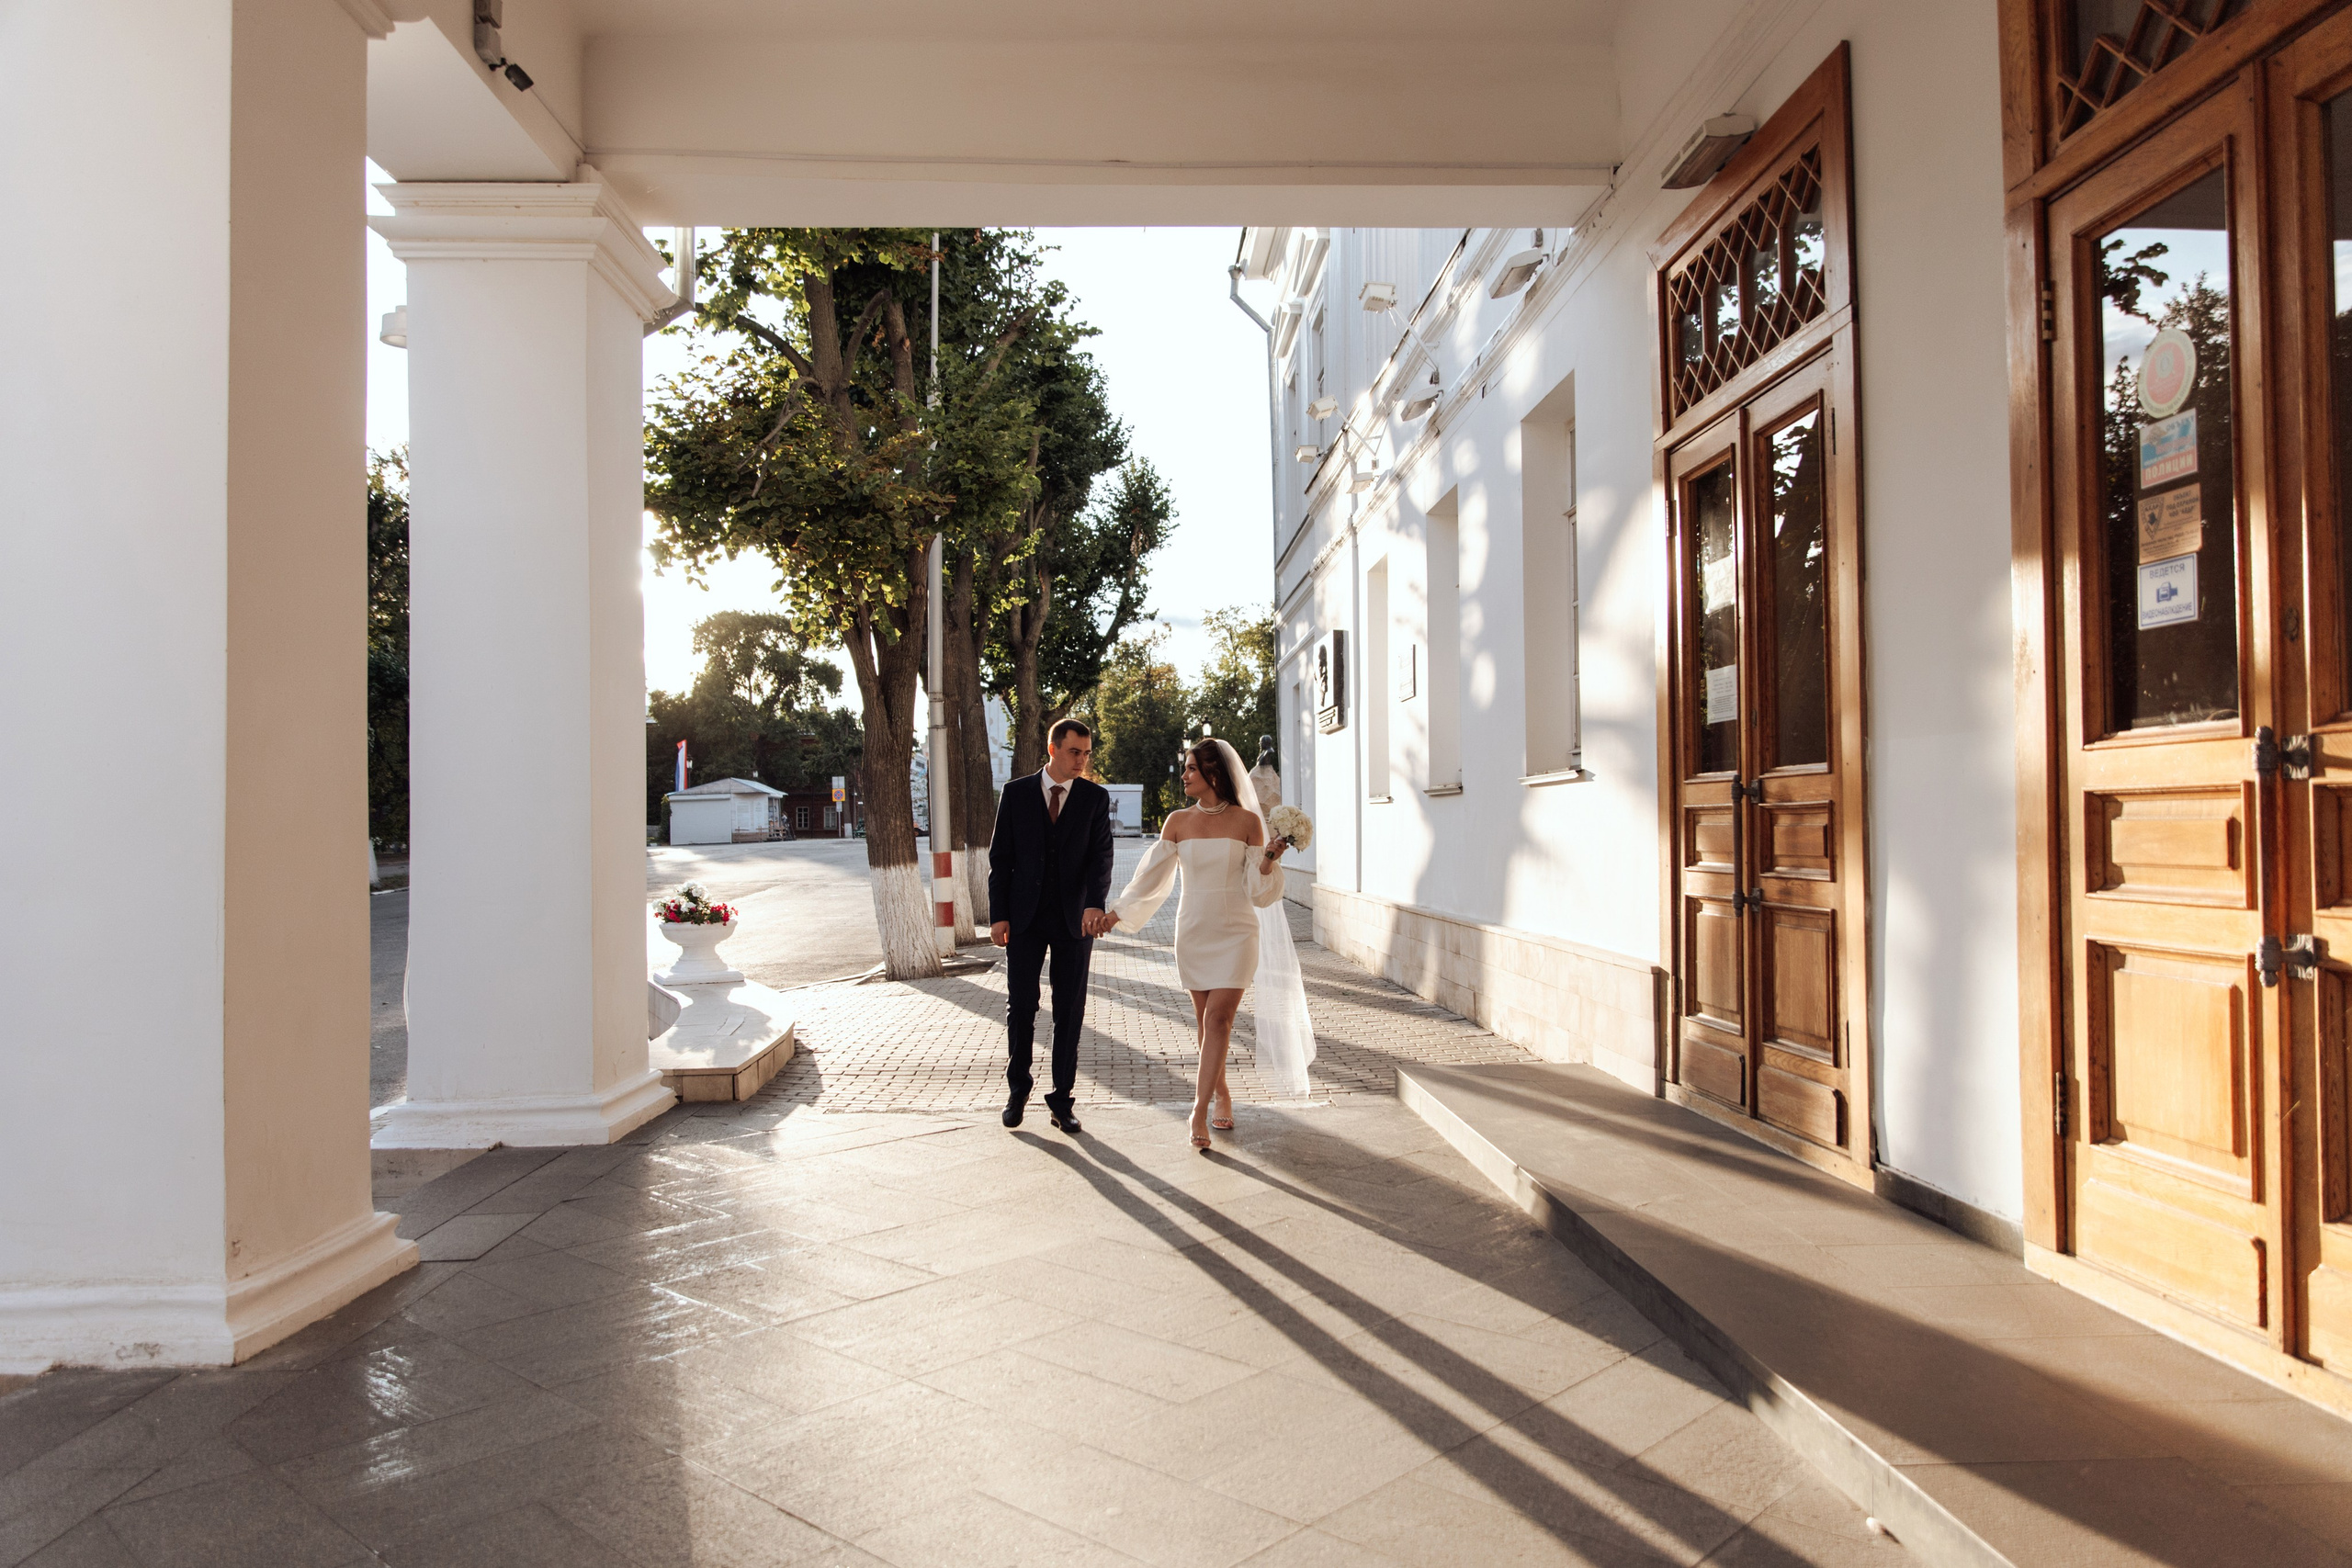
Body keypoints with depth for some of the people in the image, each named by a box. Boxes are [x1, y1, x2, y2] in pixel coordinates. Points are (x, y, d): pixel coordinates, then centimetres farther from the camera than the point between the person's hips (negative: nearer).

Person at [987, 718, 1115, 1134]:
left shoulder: (1096, 797, 2)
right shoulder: (1016, 793, 2)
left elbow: (1100, 856, -7)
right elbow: (1000, 858, 3)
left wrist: (1095, 904, -25)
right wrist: (998, 915, -4)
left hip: (1074, 920, 0)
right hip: (1025, 919, 0)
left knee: (1070, 1014, 5)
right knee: (1020, 1008, 4)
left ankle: (1061, 1099, 15)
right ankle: (1018, 1090, 23)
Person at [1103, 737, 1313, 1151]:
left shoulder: (1247, 821, -3)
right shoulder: (1178, 821, 4)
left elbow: (1258, 889, -1)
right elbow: (1151, 875, 5)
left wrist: (1269, 859, -19)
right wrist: (1114, 913, 1)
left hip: (1236, 931, -3)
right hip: (1193, 930, 3)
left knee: (1218, 1018, -12)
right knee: (1205, 1020, 7)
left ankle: (1200, 1111, -11)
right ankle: (1221, 1094, 25)